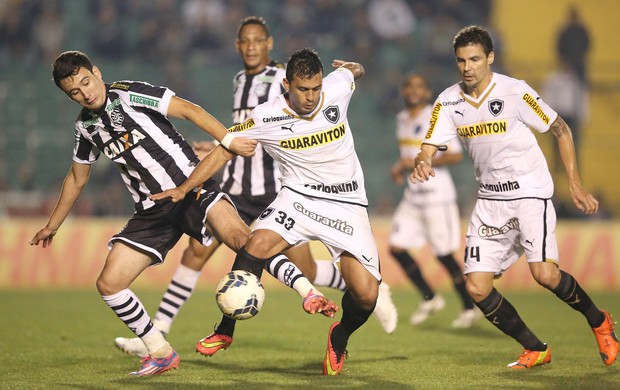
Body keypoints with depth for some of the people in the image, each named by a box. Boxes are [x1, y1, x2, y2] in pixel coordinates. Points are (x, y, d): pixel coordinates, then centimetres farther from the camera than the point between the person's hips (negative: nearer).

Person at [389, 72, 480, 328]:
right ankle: (430, 299, 15)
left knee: (444, 254, -4)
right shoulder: (402, 119, 11)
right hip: (412, 195, 8)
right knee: (396, 247, 0)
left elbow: (456, 155, -20)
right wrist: (400, 167, 6)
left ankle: (469, 308, 11)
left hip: (436, 194, -8)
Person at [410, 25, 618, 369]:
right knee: (477, 289, -6)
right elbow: (428, 150, -4)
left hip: (531, 192, -5)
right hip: (490, 200, 5)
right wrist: (422, 165, -30)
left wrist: (576, 186, -7)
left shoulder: (515, 92, -13)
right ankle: (535, 350, 12)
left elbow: (561, 131, -3)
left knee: (544, 274, -22)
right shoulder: (448, 102, -1)